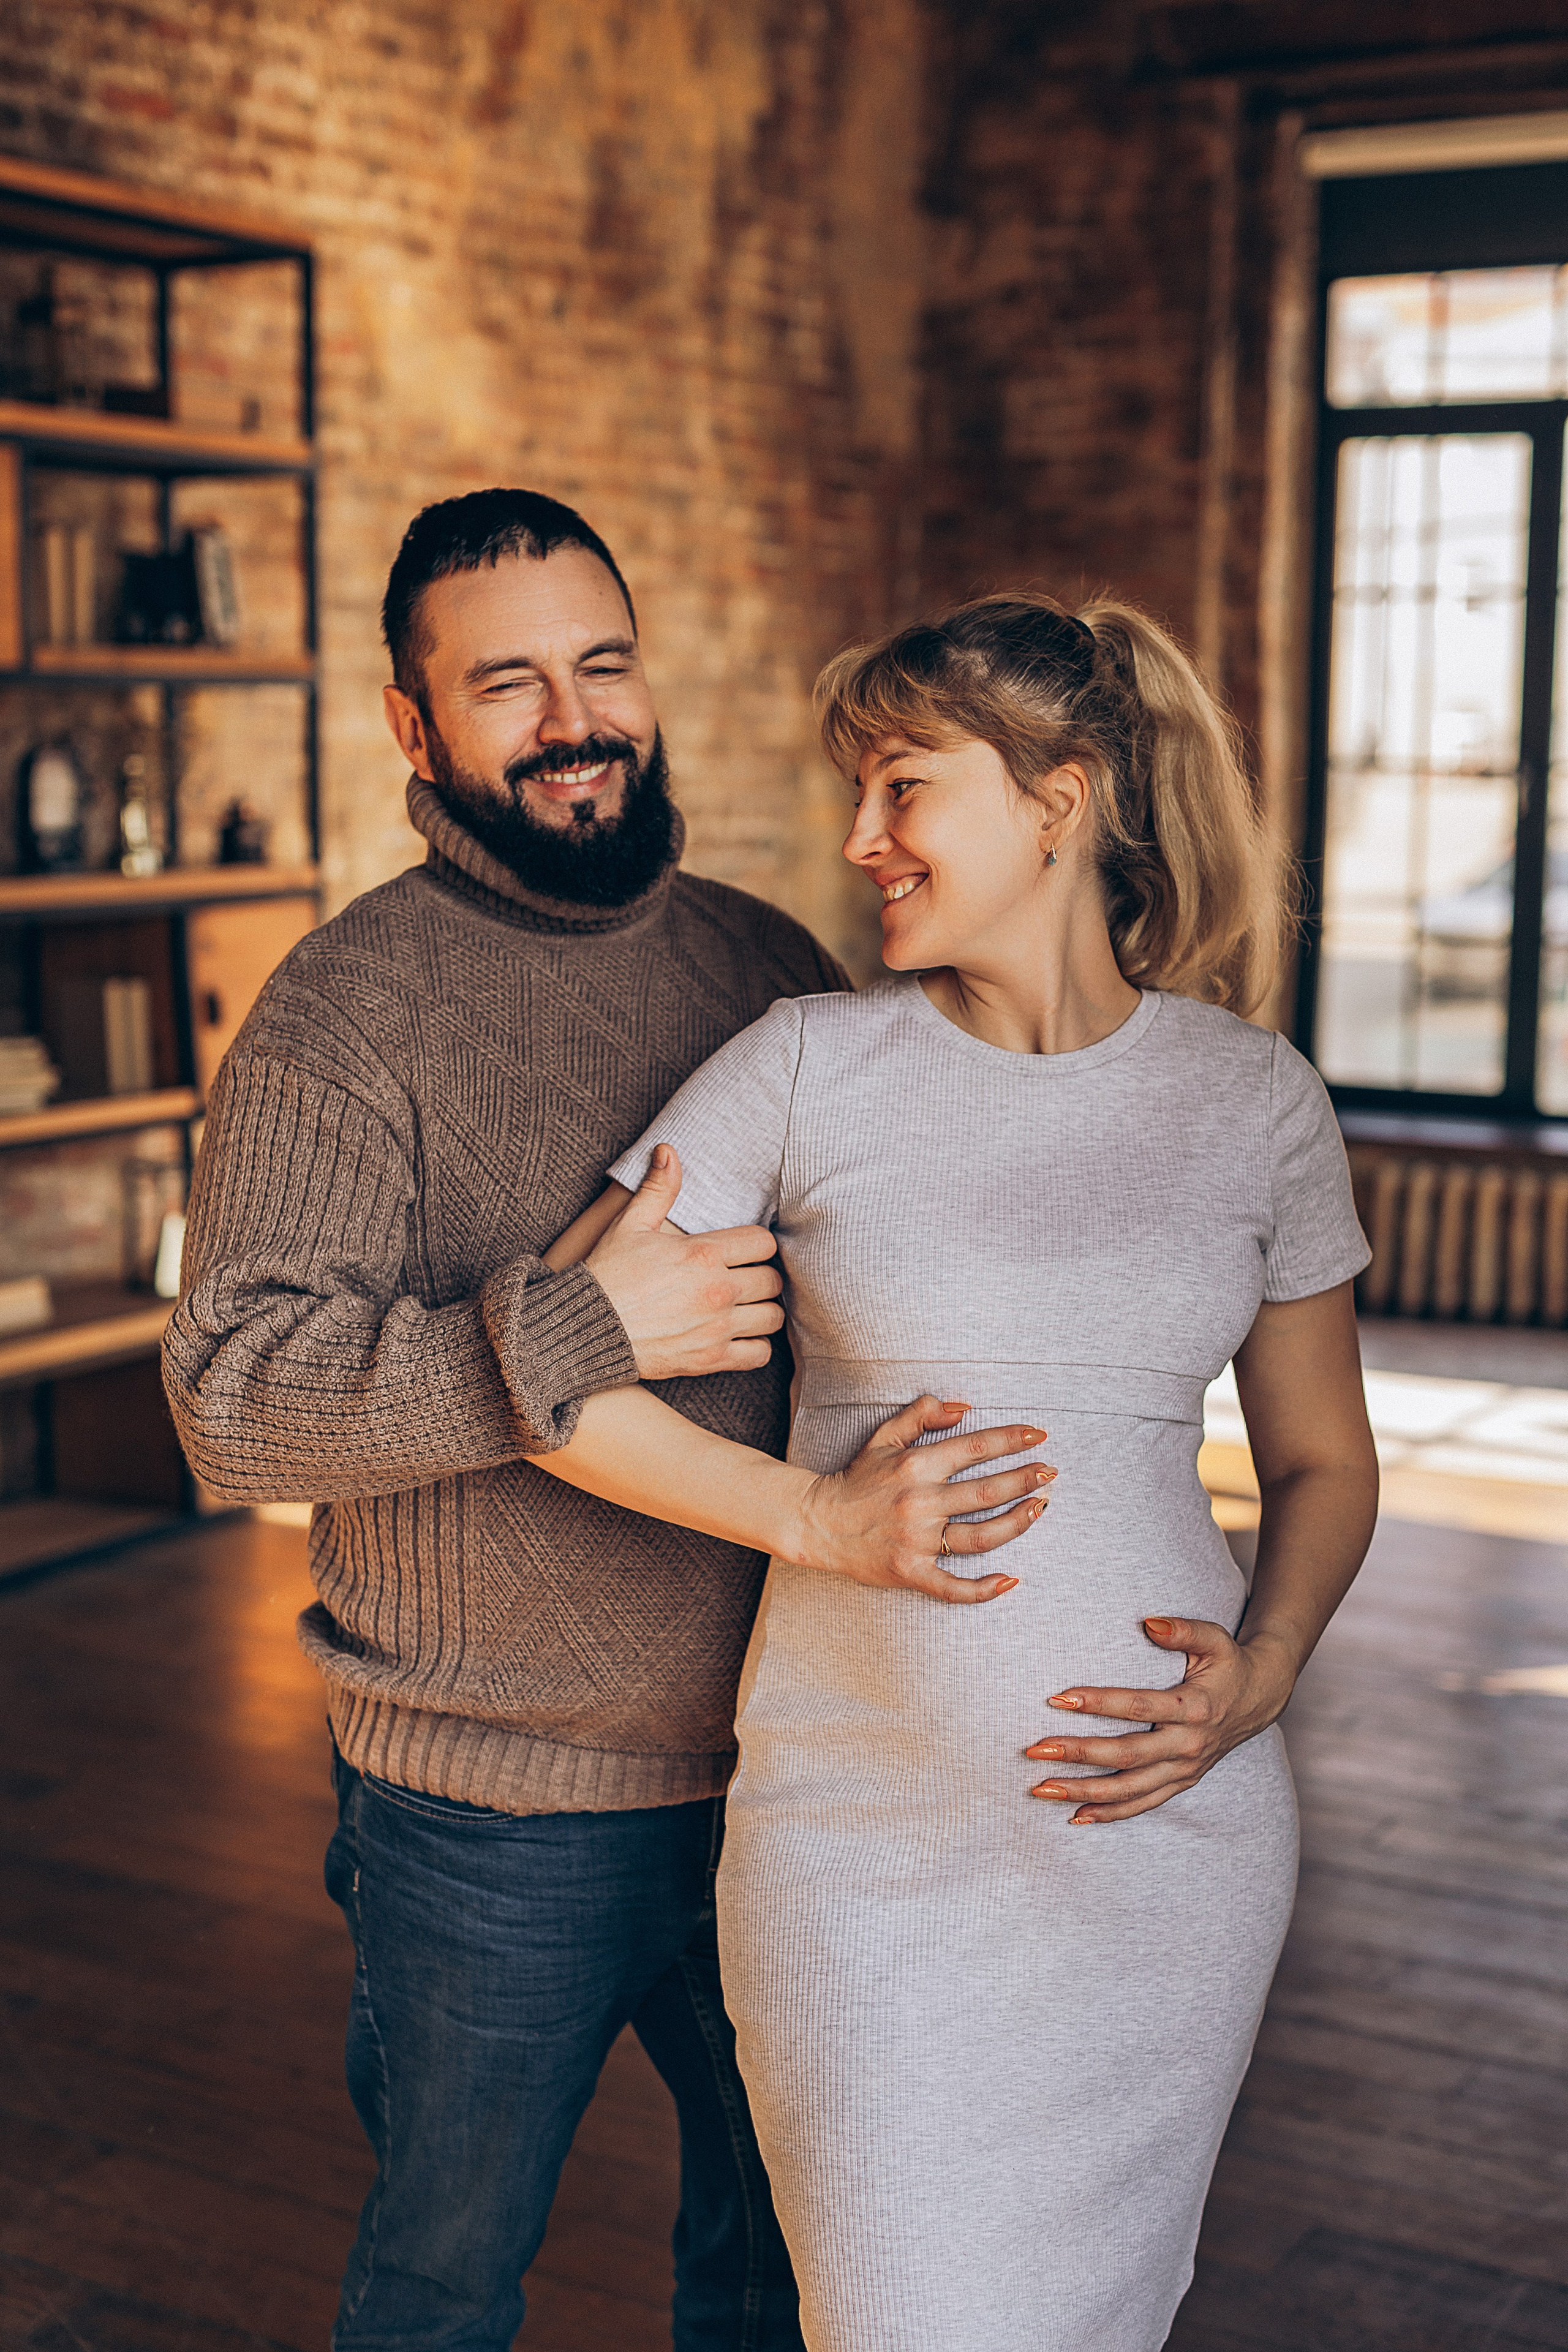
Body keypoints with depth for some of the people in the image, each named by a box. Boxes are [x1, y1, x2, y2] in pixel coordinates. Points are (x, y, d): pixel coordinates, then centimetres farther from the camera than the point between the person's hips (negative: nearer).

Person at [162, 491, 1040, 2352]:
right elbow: (233, 1398, -20)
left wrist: (890, 1488, -11)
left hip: (778, 1766, 5)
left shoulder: (776, 971, 4)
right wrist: (573, 1329, -30)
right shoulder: (344, 1013, -12)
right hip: (491, 1812, -4)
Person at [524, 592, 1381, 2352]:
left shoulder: (1255, 1099, 2)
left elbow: (1322, 1462, 11)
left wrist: (1262, 1675, -7)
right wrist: (832, 1519, -14)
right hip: (870, 1837, -1)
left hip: (1172, 1827, 2)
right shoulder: (811, 1068, -4)